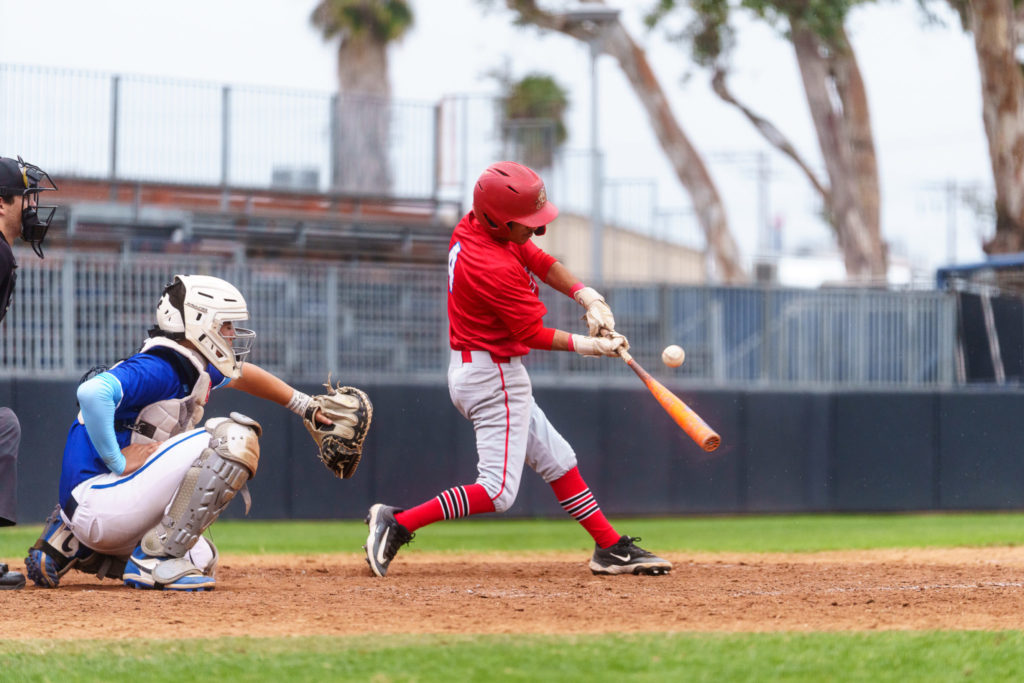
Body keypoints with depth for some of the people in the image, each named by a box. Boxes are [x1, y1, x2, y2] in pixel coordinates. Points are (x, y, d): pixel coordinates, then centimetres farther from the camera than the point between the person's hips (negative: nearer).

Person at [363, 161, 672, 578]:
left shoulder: (472, 227, 0)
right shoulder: (497, 270, -28)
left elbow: (540, 261, 8)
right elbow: (534, 335, -19)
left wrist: (588, 297, -5)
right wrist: (591, 347, -9)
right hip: (494, 375, -11)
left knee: (557, 460, 15)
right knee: (498, 491, -10)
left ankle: (610, 547, 20)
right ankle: (397, 523, -10)